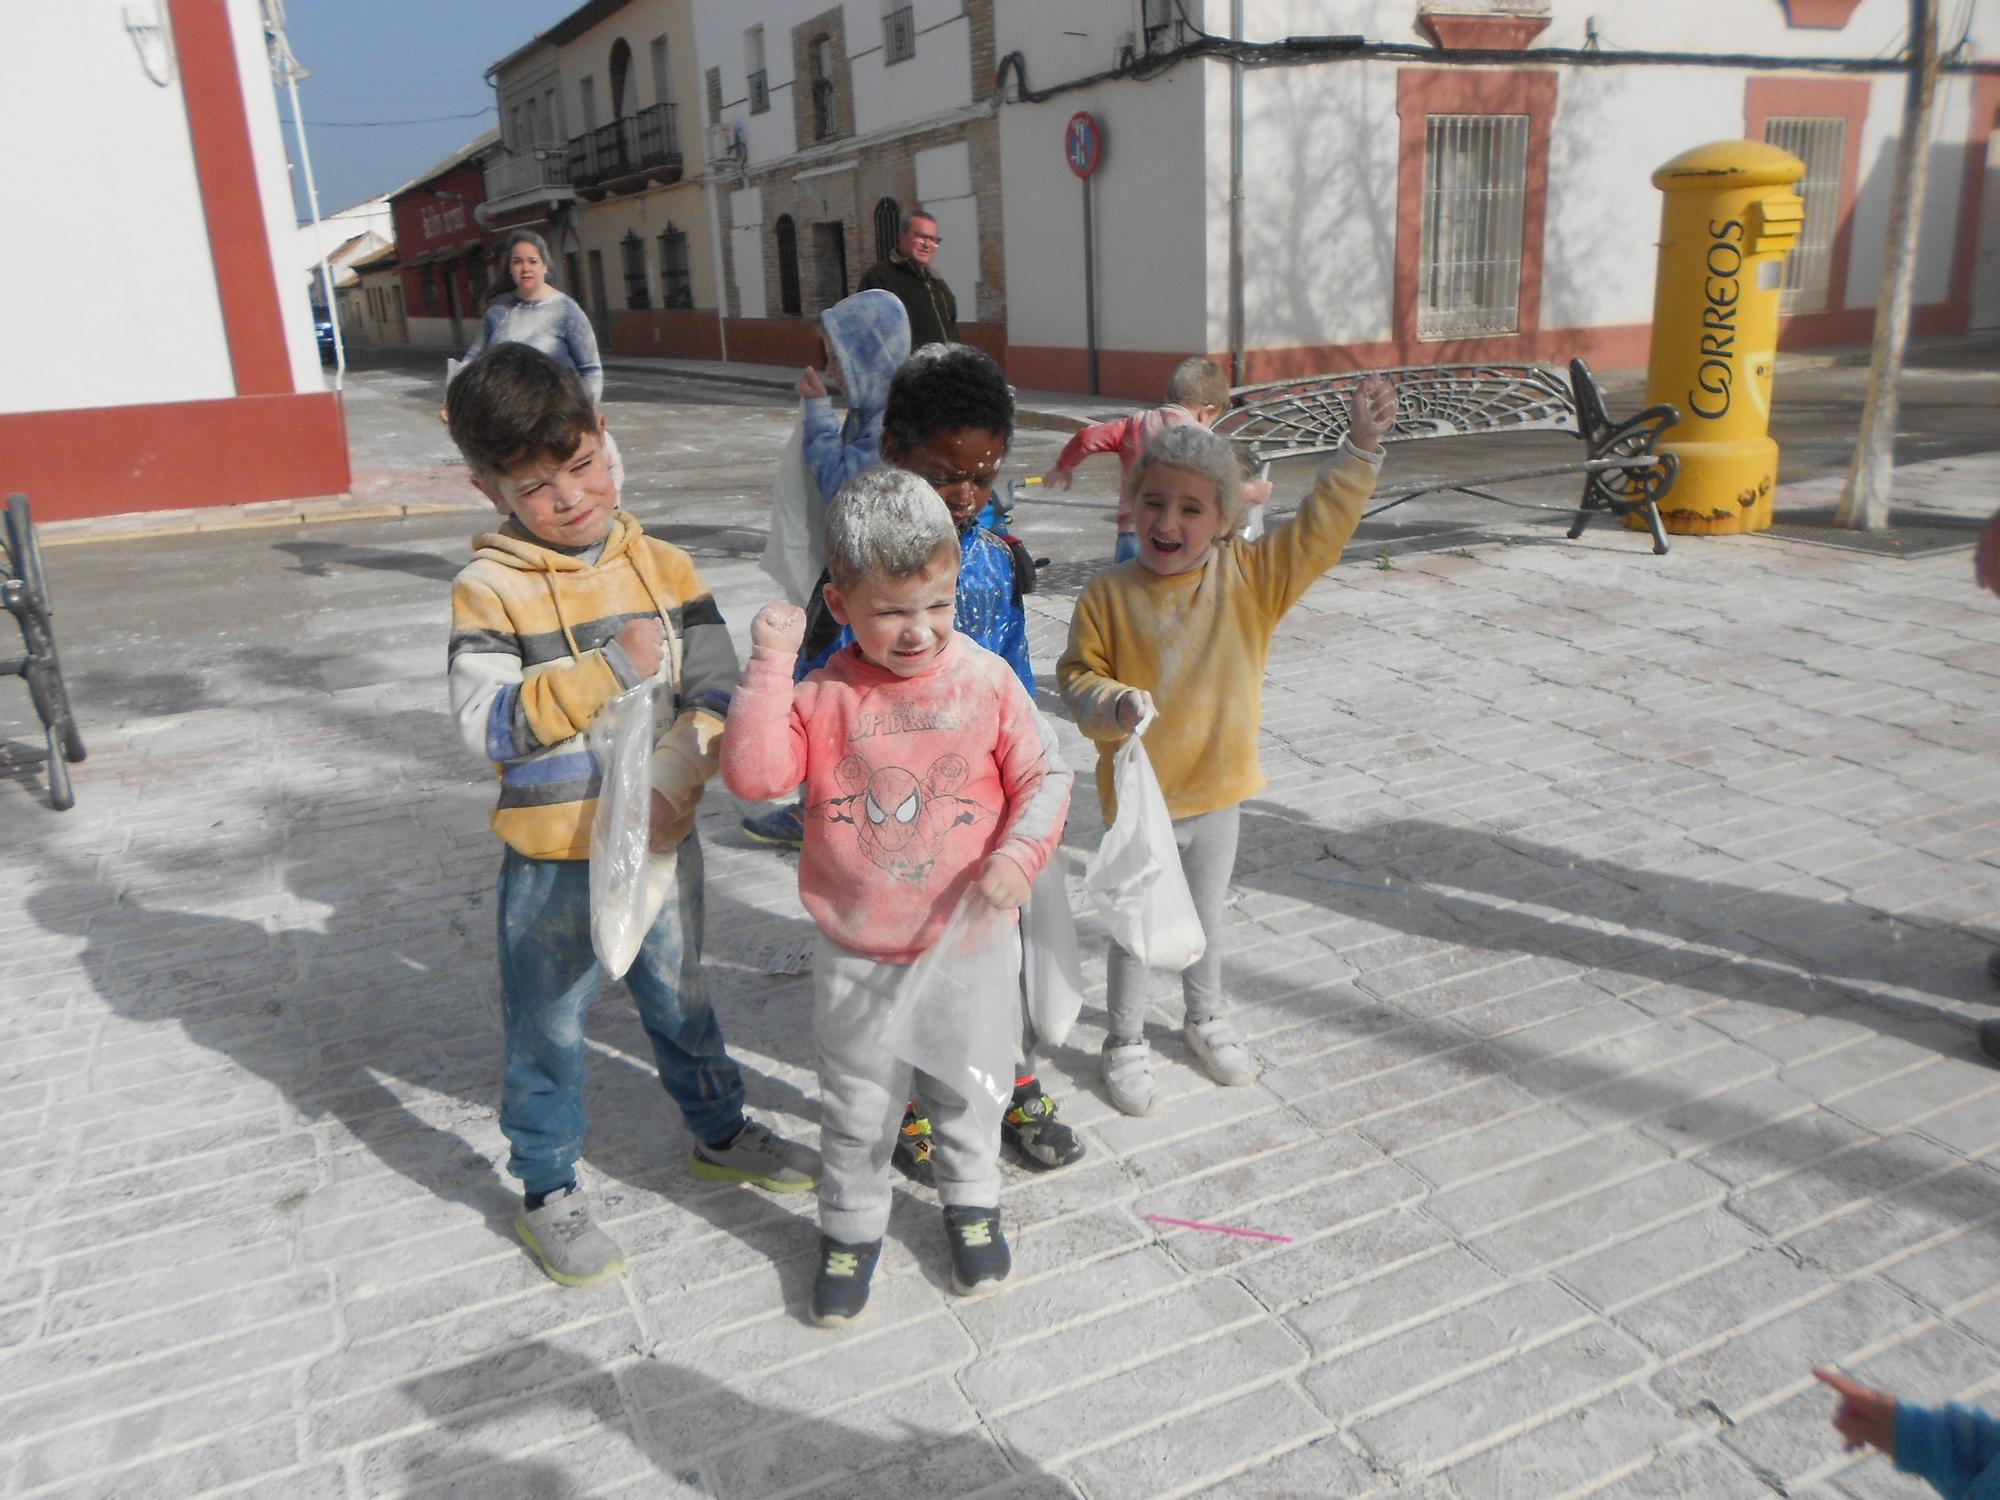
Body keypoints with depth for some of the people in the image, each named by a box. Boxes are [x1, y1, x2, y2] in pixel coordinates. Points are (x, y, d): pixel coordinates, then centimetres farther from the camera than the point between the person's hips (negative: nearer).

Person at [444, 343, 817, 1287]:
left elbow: (719, 693, -7)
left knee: (679, 999, 23)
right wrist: (609, 669, -28)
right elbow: (485, 723, -22)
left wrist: (671, 783, -23)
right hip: (551, 855, -3)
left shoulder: (662, 567, -3)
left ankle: (720, 1135, 44)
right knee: (547, 1031, 12)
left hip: (662, 838, 3)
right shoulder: (491, 588, -12)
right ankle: (548, 1194, 32)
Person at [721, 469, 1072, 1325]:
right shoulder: (823, 695, -13)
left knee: (966, 1087, 22)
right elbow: (753, 773, -25)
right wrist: (770, 664, -27)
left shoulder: (986, 681, -11)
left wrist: (1018, 857, -18)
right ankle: (851, 1228, 41)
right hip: (858, 957, 0)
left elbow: (1044, 778, -3)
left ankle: (972, 1204, 48)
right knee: (858, 1107, 16)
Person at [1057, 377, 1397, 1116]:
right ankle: (1125, 1042, 34)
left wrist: (1361, 446, -21)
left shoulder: (1250, 576, -8)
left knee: (1207, 918, 24)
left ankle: (1206, 1018, 48)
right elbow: (1077, 674, -7)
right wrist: (1114, 704, -27)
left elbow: (1320, 529, -12)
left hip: (1217, 791, 3)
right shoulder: (1109, 595, -13)